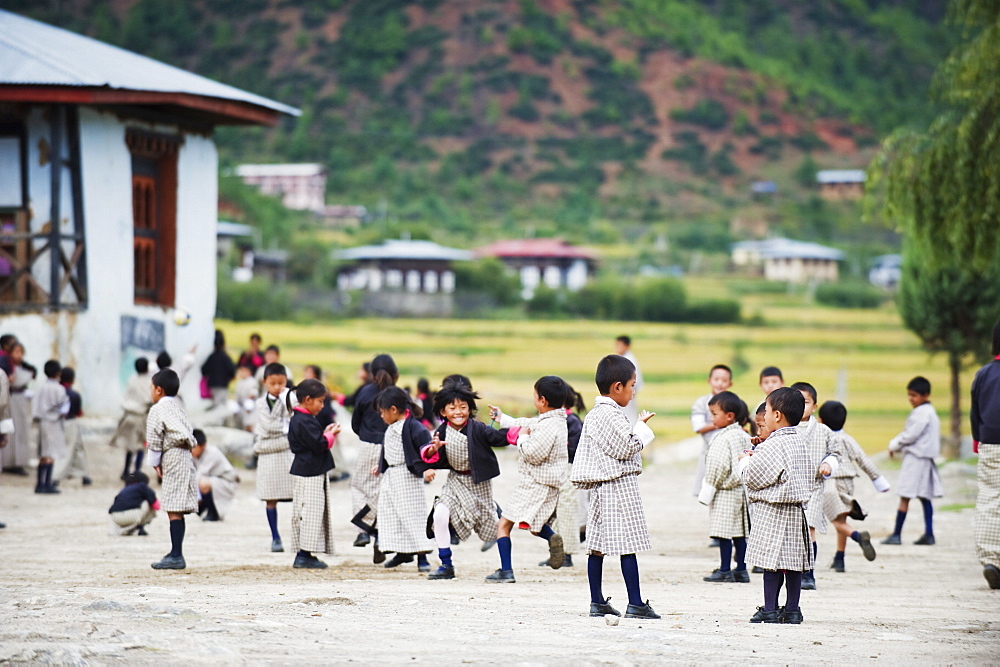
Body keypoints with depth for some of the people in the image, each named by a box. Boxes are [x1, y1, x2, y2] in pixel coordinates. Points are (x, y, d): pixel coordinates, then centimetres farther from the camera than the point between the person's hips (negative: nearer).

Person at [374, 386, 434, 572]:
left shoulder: (414, 427, -16)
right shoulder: (390, 428, 12)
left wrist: (427, 468, -31)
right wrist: (381, 467, 34)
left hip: (408, 477, -9)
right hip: (390, 476, 9)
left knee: (413, 515, -7)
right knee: (390, 514, 12)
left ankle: (422, 557, -3)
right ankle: (402, 552, 23)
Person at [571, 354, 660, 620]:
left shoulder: (592, 415, 14)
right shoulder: (612, 415, -15)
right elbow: (628, 448, -17)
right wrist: (641, 427, -5)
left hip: (600, 487, 10)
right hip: (620, 485, -10)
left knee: (597, 544, 8)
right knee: (627, 545, -8)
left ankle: (597, 601, 10)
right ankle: (635, 604, -8)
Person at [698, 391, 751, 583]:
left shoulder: (723, 439, -17)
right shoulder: (744, 436, 10)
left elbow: (719, 466, -19)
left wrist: (708, 489, -11)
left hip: (725, 492, -9)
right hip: (741, 491, 9)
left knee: (724, 532, -4)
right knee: (739, 533, 11)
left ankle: (725, 570, -1)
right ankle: (741, 570, 15)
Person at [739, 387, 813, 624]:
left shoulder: (772, 446, -15)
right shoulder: (799, 443, 9)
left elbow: (752, 477, -14)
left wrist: (745, 461, 8)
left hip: (772, 511, -8)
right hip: (797, 511, 8)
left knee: (772, 560, -4)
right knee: (793, 560, 9)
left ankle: (770, 609, -3)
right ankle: (792, 609, 12)